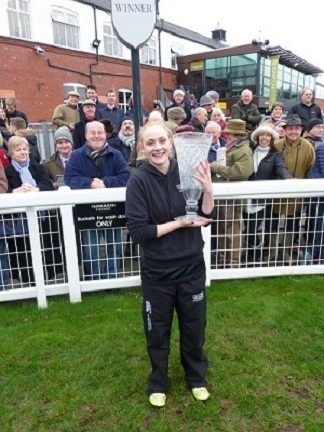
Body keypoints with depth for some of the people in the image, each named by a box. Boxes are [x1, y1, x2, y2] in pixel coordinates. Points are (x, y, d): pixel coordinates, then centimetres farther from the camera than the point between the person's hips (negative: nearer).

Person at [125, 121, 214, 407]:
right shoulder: (139, 180, -14)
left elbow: (206, 218, -2)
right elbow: (138, 231, -18)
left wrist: (208, 189, -18)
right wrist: (179, 223, -20)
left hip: (191, 266, 3)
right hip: (157, 271, -2)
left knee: (194, 325, 20)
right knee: (157, 330, 17)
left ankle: (197, 378, 46)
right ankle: (158, 383, 44)